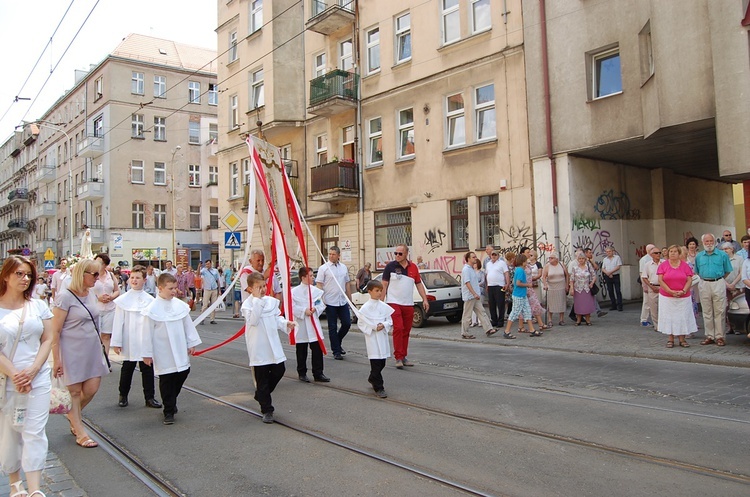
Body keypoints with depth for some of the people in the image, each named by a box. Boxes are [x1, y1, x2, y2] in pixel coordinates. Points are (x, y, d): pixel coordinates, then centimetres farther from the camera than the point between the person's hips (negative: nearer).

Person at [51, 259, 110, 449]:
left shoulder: (91, 294, 7)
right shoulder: (65, 297, -14)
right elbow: (55, 330, -14)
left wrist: (100, 343, 22)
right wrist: (56, 359, -14)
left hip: (92, 348, 7)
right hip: (72, 350, -7)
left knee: (92, 388, 6)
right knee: (75, 391, 5)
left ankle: (73, 416, 35)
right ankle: (80, 433, 17)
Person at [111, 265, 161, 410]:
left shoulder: (150, 300, 0)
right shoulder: (123, 300, -4)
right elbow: (118, 322, -3)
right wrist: (116, 342, -4)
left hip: (146, 342, 1)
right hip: (129, 342, -1)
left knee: (147, 369, 6)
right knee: (127, 369, 12)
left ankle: (150, 397, 15)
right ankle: (123, 395, 29)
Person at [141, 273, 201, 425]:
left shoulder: (180, 305, -1)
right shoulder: (152, 309, -13)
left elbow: (188, 325, 8)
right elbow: (148, 333, -9)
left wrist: (191, 343, 10)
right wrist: (147, 354, -6)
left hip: (180, 351, 5)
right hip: (163, 354, -5)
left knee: (182, 373, 13)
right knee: (167, 381, 3)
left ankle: (171, 402, 36)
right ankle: (169, 411, 16)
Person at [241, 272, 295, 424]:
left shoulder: (271, 300, 5)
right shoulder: (247, 304, -11)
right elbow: (253, 320, -26)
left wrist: (285, 323, -4)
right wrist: (257, 299, -26)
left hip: (273, 346, 5)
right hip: (258, 349, -5)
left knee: (279, 370, 11)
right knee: (262, 379, 3)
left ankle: (261, 395, 35)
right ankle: (267, 410, 15)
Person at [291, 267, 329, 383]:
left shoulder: (316, 290, 3)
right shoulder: (295, 291, -6)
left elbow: (322, 305, 6)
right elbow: (292, 306, -11)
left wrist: (315, 309, -13)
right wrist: (304, 310, -19)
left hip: (314, 323, 3)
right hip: (301, 325, -3)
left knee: (317, 349, 2)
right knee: (301, 351, 8)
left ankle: (318, 373, 11)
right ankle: (302, 373, 22)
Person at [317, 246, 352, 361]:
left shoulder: (343, 267, 10)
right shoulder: (323, 268, -5)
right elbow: (319, 285, -7)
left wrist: (350, 298, 15)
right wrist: (321, 300, -14)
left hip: (343, 301, 5)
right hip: (330, 302, -4)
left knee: (347, 323, 4)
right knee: (333, 327, 2)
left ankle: (337, 342, 28)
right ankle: (336, 351, 10)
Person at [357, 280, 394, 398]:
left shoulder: (384, 306, 5)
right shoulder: (365, 308, -7)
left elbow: (390, 321, 9)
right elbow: (361, 324, -5)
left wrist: (383, 325, -11)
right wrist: (373, 327, -15)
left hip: (383, 337, 5)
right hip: (372, 338, -4)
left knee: (382, 363, 12)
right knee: (376, 363, -5)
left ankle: (372, 379, 38)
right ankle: (378, 388, 4)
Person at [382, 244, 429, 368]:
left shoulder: (413, 267, 8)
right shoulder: (390, 266, -2)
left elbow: (419, 284, 13)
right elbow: (384, 285, 0)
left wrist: (425, 299, 5)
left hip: (408, 304, 4)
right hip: (394, 303, -4)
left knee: (406, 331, 8)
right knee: (398, 329, -13)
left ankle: (404, 357, 19)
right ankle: (398, 358, -8)